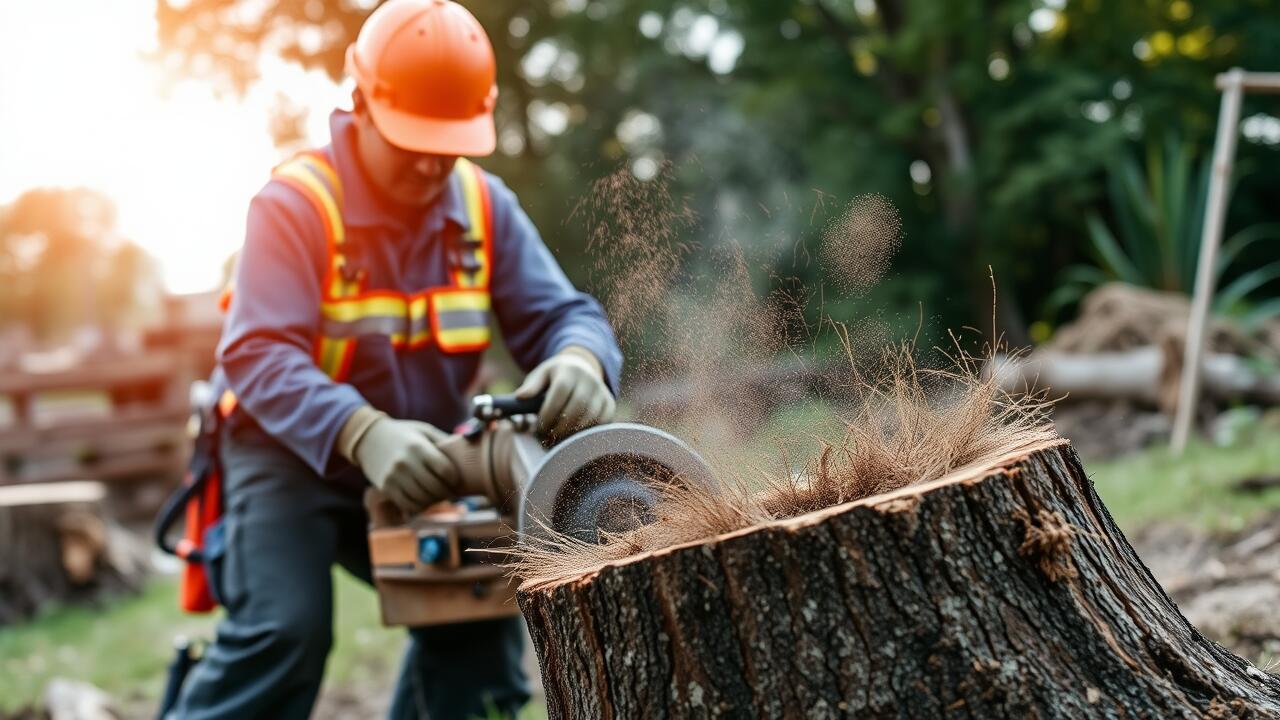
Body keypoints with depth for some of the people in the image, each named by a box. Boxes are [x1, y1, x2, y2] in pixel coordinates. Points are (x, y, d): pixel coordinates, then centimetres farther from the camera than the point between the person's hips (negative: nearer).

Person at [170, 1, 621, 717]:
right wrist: (364, 434, -48)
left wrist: (580, 361, -34)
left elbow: (561, 314, -6)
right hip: (291, 451, -5)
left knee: (482, 606, -5)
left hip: (416, 460, 6)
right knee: (285, 630, -23)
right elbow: (259, 357, -29)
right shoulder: (295, 203, -19)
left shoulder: (485, 205, -3)